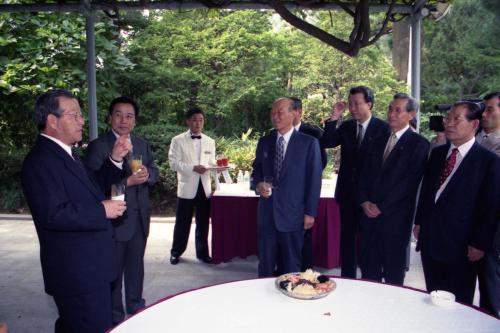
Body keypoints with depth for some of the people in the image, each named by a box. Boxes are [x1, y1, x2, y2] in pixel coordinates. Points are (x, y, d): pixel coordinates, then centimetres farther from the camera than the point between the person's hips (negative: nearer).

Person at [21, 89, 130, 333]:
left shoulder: (67, 154, 13)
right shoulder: (39, 161, -18)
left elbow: (94, 187, 20)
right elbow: (52, 214, -28)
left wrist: (115, 159, 6)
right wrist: (102, 210, -21)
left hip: (90, 267, 10)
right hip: (77, 273, -10)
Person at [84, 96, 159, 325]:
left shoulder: (142, 144, 8)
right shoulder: (97, 147, -11)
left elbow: (154, 172, 11)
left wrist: (147, 174, -12)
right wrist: (127, 181, -25)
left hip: (139, 218, 6)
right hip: (114, 219, -5)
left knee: (136, 265, 20)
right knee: (114, 270, 9)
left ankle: (135, 306, 39)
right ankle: (115, 317, 27)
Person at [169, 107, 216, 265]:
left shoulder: (210, 142, 13)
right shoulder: (178, 140, 0)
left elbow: (211, 163, 14)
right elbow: (173, 163, -7)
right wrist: (193, 168, -18)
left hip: (205, 187, 3)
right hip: (187, 188, -3)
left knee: (203, 223, 9)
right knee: (182, 223, 5)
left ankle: (202, 252, 22)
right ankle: (176, 252, 21)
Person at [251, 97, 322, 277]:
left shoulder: (309, 143, -5)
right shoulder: (264, 142, 8)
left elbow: (314, 180, -5)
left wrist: (310, 213, -7)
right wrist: (258, 185, -6)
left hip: (292, 215, -3)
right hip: (266, 213, 4)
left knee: (292, 266, 10)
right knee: (265, 264, 13)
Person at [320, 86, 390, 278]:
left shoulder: (383, 128, -7)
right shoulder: (346, 126, 5)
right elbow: (326, 143, -5)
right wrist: (334, 118, -13)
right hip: (347, 192, 4)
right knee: (347, 237, 12)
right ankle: (347, 278, 24)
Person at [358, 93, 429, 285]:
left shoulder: (419, 144, -6)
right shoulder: (378, 141, 14)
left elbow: (409, 182, -13)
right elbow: (365, 175, 12)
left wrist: (381, 207, -13)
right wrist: (364, 201, -3)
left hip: (395, 218, -5)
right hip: (370, 214, 5)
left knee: (393, 271, 9)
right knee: (368, 269, 10)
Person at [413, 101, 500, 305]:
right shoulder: (437, 153, 8)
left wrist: (480, 244, -10)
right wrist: (419, 222, 12)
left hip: (460, 244, -5)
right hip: (430, 240, 5)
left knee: (458, 303, 10)